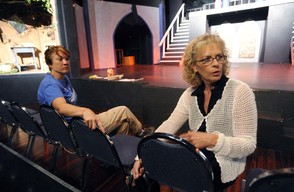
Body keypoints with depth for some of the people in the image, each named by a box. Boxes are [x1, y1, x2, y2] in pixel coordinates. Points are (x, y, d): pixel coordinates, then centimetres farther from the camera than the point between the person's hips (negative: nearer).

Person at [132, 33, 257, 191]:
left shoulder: (240, 91, -16)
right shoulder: (190, 94, -1)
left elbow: (249, 144, -16)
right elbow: (169, 126, -6)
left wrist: (212, 140, -34)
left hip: (224, 165, -3)